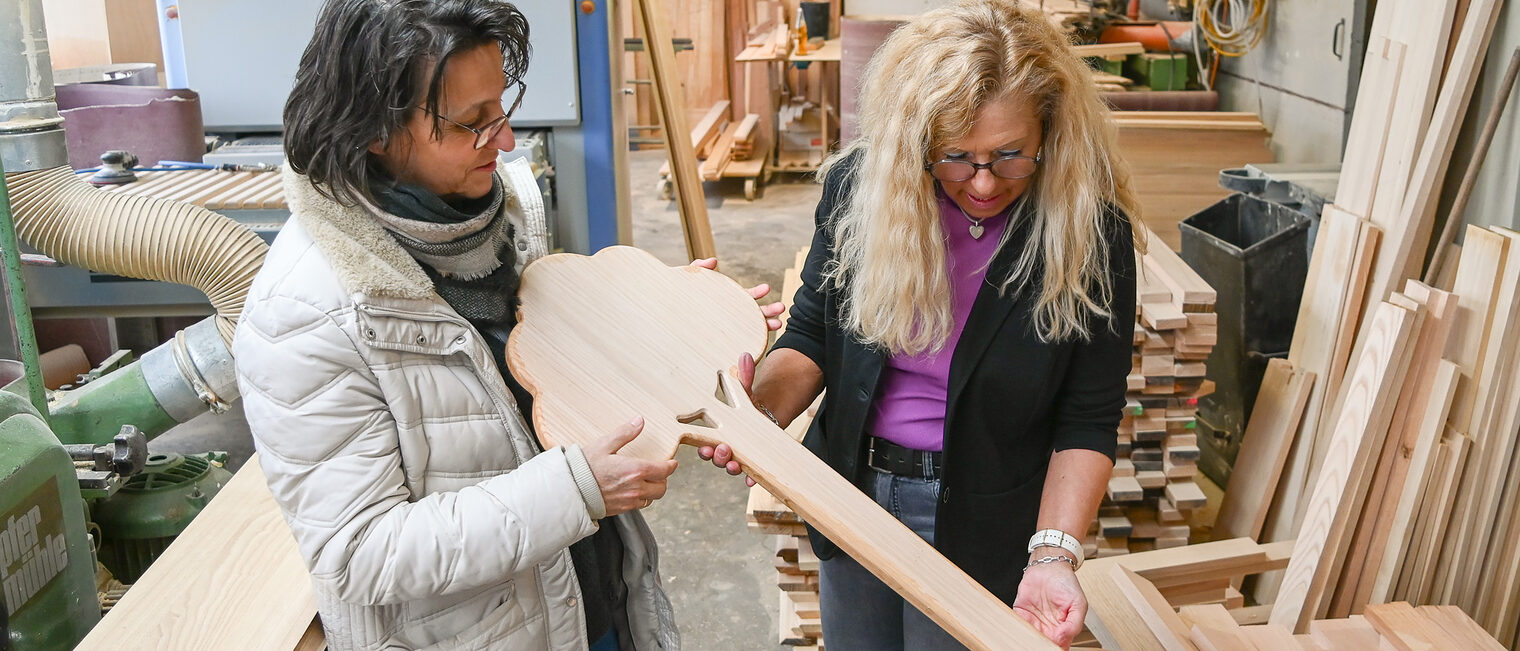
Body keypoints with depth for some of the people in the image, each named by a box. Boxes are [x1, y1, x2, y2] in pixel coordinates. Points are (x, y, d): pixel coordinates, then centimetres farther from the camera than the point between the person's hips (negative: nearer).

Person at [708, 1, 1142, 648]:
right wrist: (758, 412, -21)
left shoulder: (1090, 232, -19)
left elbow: (1087, 421, -13)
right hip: (852, 493, 3)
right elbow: (812, 335, -2)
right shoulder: (858, 185, -13)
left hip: (976, 526, -3)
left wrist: (1055, 553, -26)